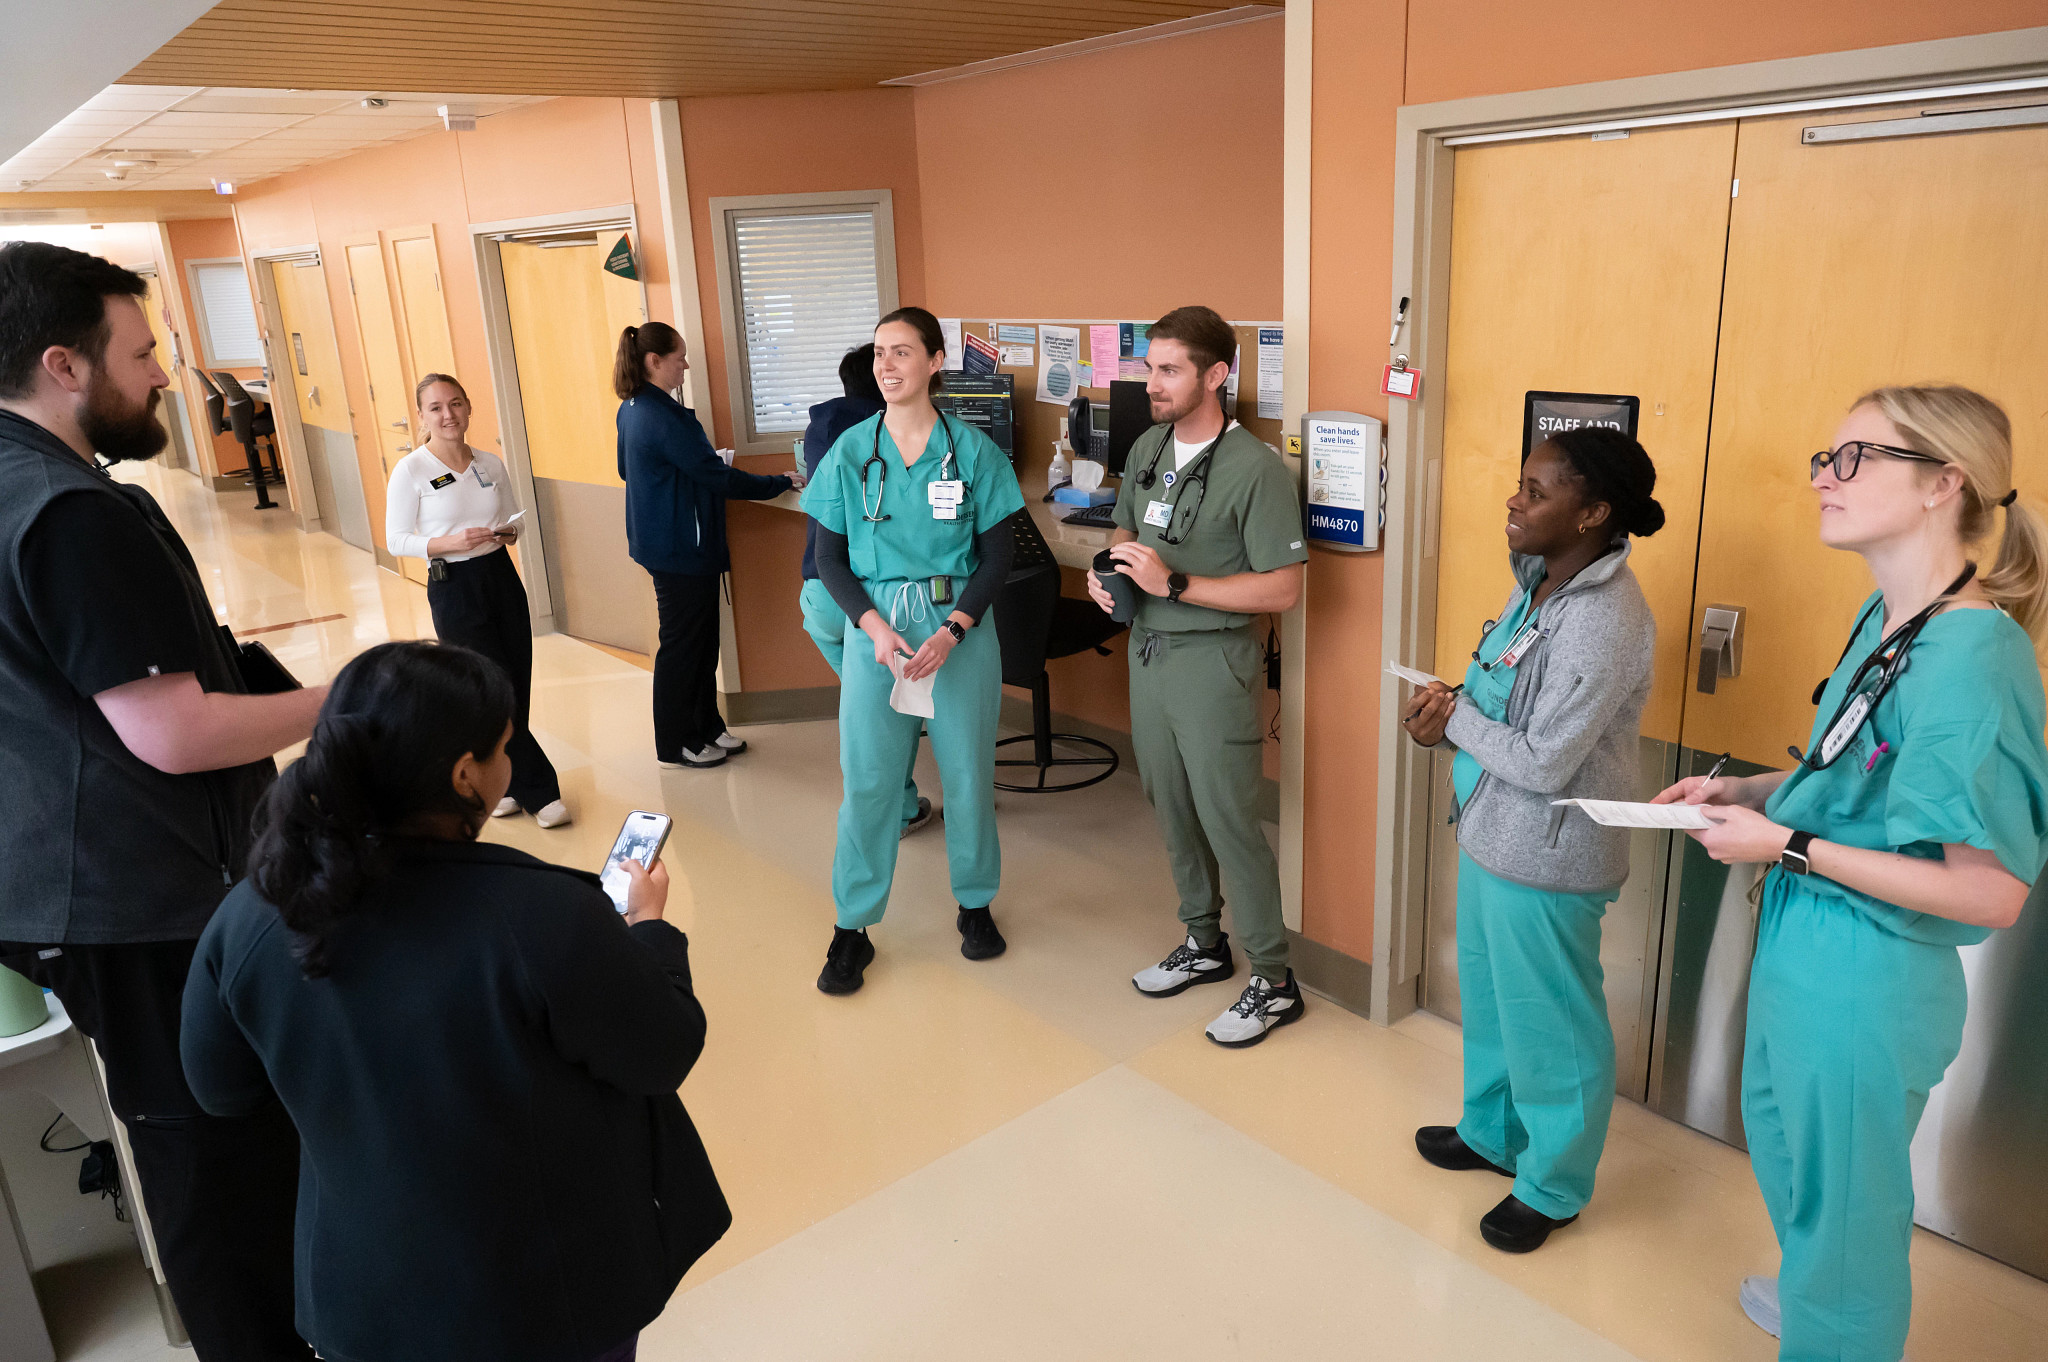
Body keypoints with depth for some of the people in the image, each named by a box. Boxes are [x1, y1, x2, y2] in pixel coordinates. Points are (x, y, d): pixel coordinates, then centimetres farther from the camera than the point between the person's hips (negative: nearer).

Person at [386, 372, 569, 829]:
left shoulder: (491, 464, 7)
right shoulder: (411, 471, -7)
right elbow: (397, 540, -6)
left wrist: (509, 533, -6)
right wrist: (449, 543, -21)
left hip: (501, 576, 5)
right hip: (453, 588, -5)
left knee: (517, 690, 5)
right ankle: (539, 791, 6)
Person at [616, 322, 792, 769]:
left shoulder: (632, 409, 8)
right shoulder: (662, 417, -23)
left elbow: (627, 469, 22)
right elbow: (716, 477, -22)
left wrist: (703, 460, 23)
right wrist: (781, 482, -13)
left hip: (660, 542, 10)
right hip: (681, 546, -10)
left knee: (700, 641, 17)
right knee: (682, 644, 2)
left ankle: (706, 729, 27)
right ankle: (676, 745, 14)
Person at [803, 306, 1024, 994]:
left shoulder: (971, 449, -3)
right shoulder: (850, 451, 1)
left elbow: (998, 551, -2)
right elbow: (829, 556, 2)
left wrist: (951, 631, -14)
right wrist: (876, 628, -13)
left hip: (959, 626, 0)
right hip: (874, 627, 1)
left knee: (967, 770, 9)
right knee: (866, 777, 2)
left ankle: (975, 904, 31)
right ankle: (853, 929, 17)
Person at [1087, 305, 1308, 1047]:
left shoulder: (1256, 469, -18)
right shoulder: (1148, 446, 5)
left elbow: (1283, 589, -20)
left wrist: (1175, 583, -25)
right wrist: (1107, 568, -3)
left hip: (1211, 659, -7)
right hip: (1147, 648, 7)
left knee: (1228, 818, -1)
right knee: (1171, 806, 17)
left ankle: (1274, 982, 14)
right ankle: (1204, 944, 35)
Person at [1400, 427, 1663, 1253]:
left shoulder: (1604, 622, -27)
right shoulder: (1543, 580, 3)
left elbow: (1545, 762, -27)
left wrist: (1456, 720, -13)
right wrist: (1450, 707, -6)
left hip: (1545, 859, -9)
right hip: (1493, 833, 10)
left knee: (1550, 1024, 10)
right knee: (1490, 996, 25)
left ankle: (1555, 1185, 32)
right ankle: (1495, 1131, 47)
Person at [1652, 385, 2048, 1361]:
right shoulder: (1885, 617, 1)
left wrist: (1788, 844, -23)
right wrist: (1746, 790, 3)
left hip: (1866, 979, -10)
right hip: (1801, 946, 10)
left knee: (1840, 1196, 12)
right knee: (1777, 1131, 31)